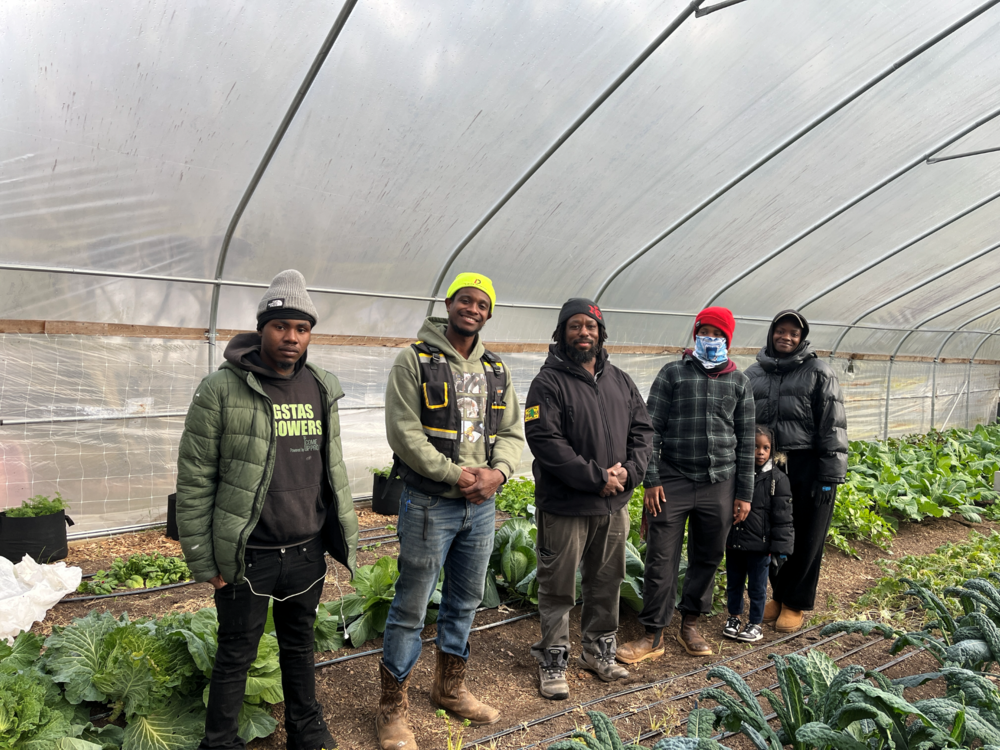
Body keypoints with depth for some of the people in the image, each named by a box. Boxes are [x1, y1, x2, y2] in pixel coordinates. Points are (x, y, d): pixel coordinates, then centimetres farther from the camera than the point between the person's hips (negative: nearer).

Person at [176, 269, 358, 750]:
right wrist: (203, 561, -8)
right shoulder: (221, 390, -11)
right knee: (236, 655, 12)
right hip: (248, 557, -4)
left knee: (300, 644, 21)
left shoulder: (321, 389, 4)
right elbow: (194, 481, -9)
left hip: (309, 552, 4)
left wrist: (345, 533, 11)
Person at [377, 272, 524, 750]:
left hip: (481, 504, 6)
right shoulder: (414, 360, -7)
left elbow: (512, 432, 9)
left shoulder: (496, 370, 11)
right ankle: (392, 708, 19)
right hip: (429, 503, -6)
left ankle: (449, 687, 39)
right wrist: (455, 475, -18)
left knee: (466, 601, 18)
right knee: (411, 607, 1)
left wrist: (497, 472, -11)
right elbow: (404, 433, -14)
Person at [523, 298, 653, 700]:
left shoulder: (620, 381, 11)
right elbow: (545, 440, -19)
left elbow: (642, 430, 11)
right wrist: (596, 478, -19)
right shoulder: (549, 382, -9)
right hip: (565, 505, -6)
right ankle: (553, 661, 20)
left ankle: (598, 650, 36)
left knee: (607, 583, 18)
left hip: (614, 505, 6)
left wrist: (629, 471, -8)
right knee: (558, 588, 4)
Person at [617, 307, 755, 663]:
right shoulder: (673, 373, 1)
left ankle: (690, 625, 30)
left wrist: (745, 493, 7)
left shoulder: (738, 382, 9)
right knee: (661, 559, -1)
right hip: (672, 481, -2)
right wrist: (650, 480, -7)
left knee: (707, 558, 11)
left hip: (719, 484, 3)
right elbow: (652, 429, -1)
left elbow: (746, 440, 10)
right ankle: (653, 636, 10)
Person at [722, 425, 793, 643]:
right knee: (733, 583, 16)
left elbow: (782, 518, -7)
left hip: (759, 545, -4)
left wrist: (779, 550, -9)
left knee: (757, 588, 9)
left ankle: (755, 624, 25)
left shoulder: (776, 479, -8)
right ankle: (734, 617, 34)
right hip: (734, 542, 4)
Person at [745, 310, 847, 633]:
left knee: (807, 537, 5)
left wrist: (830, 476, -11)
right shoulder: (754, 374, 12)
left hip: (807, 466, -3)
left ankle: (795, 603, 20)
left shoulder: (818, 372, 0)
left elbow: (832, 426, -5)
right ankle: (778, 595, 29)